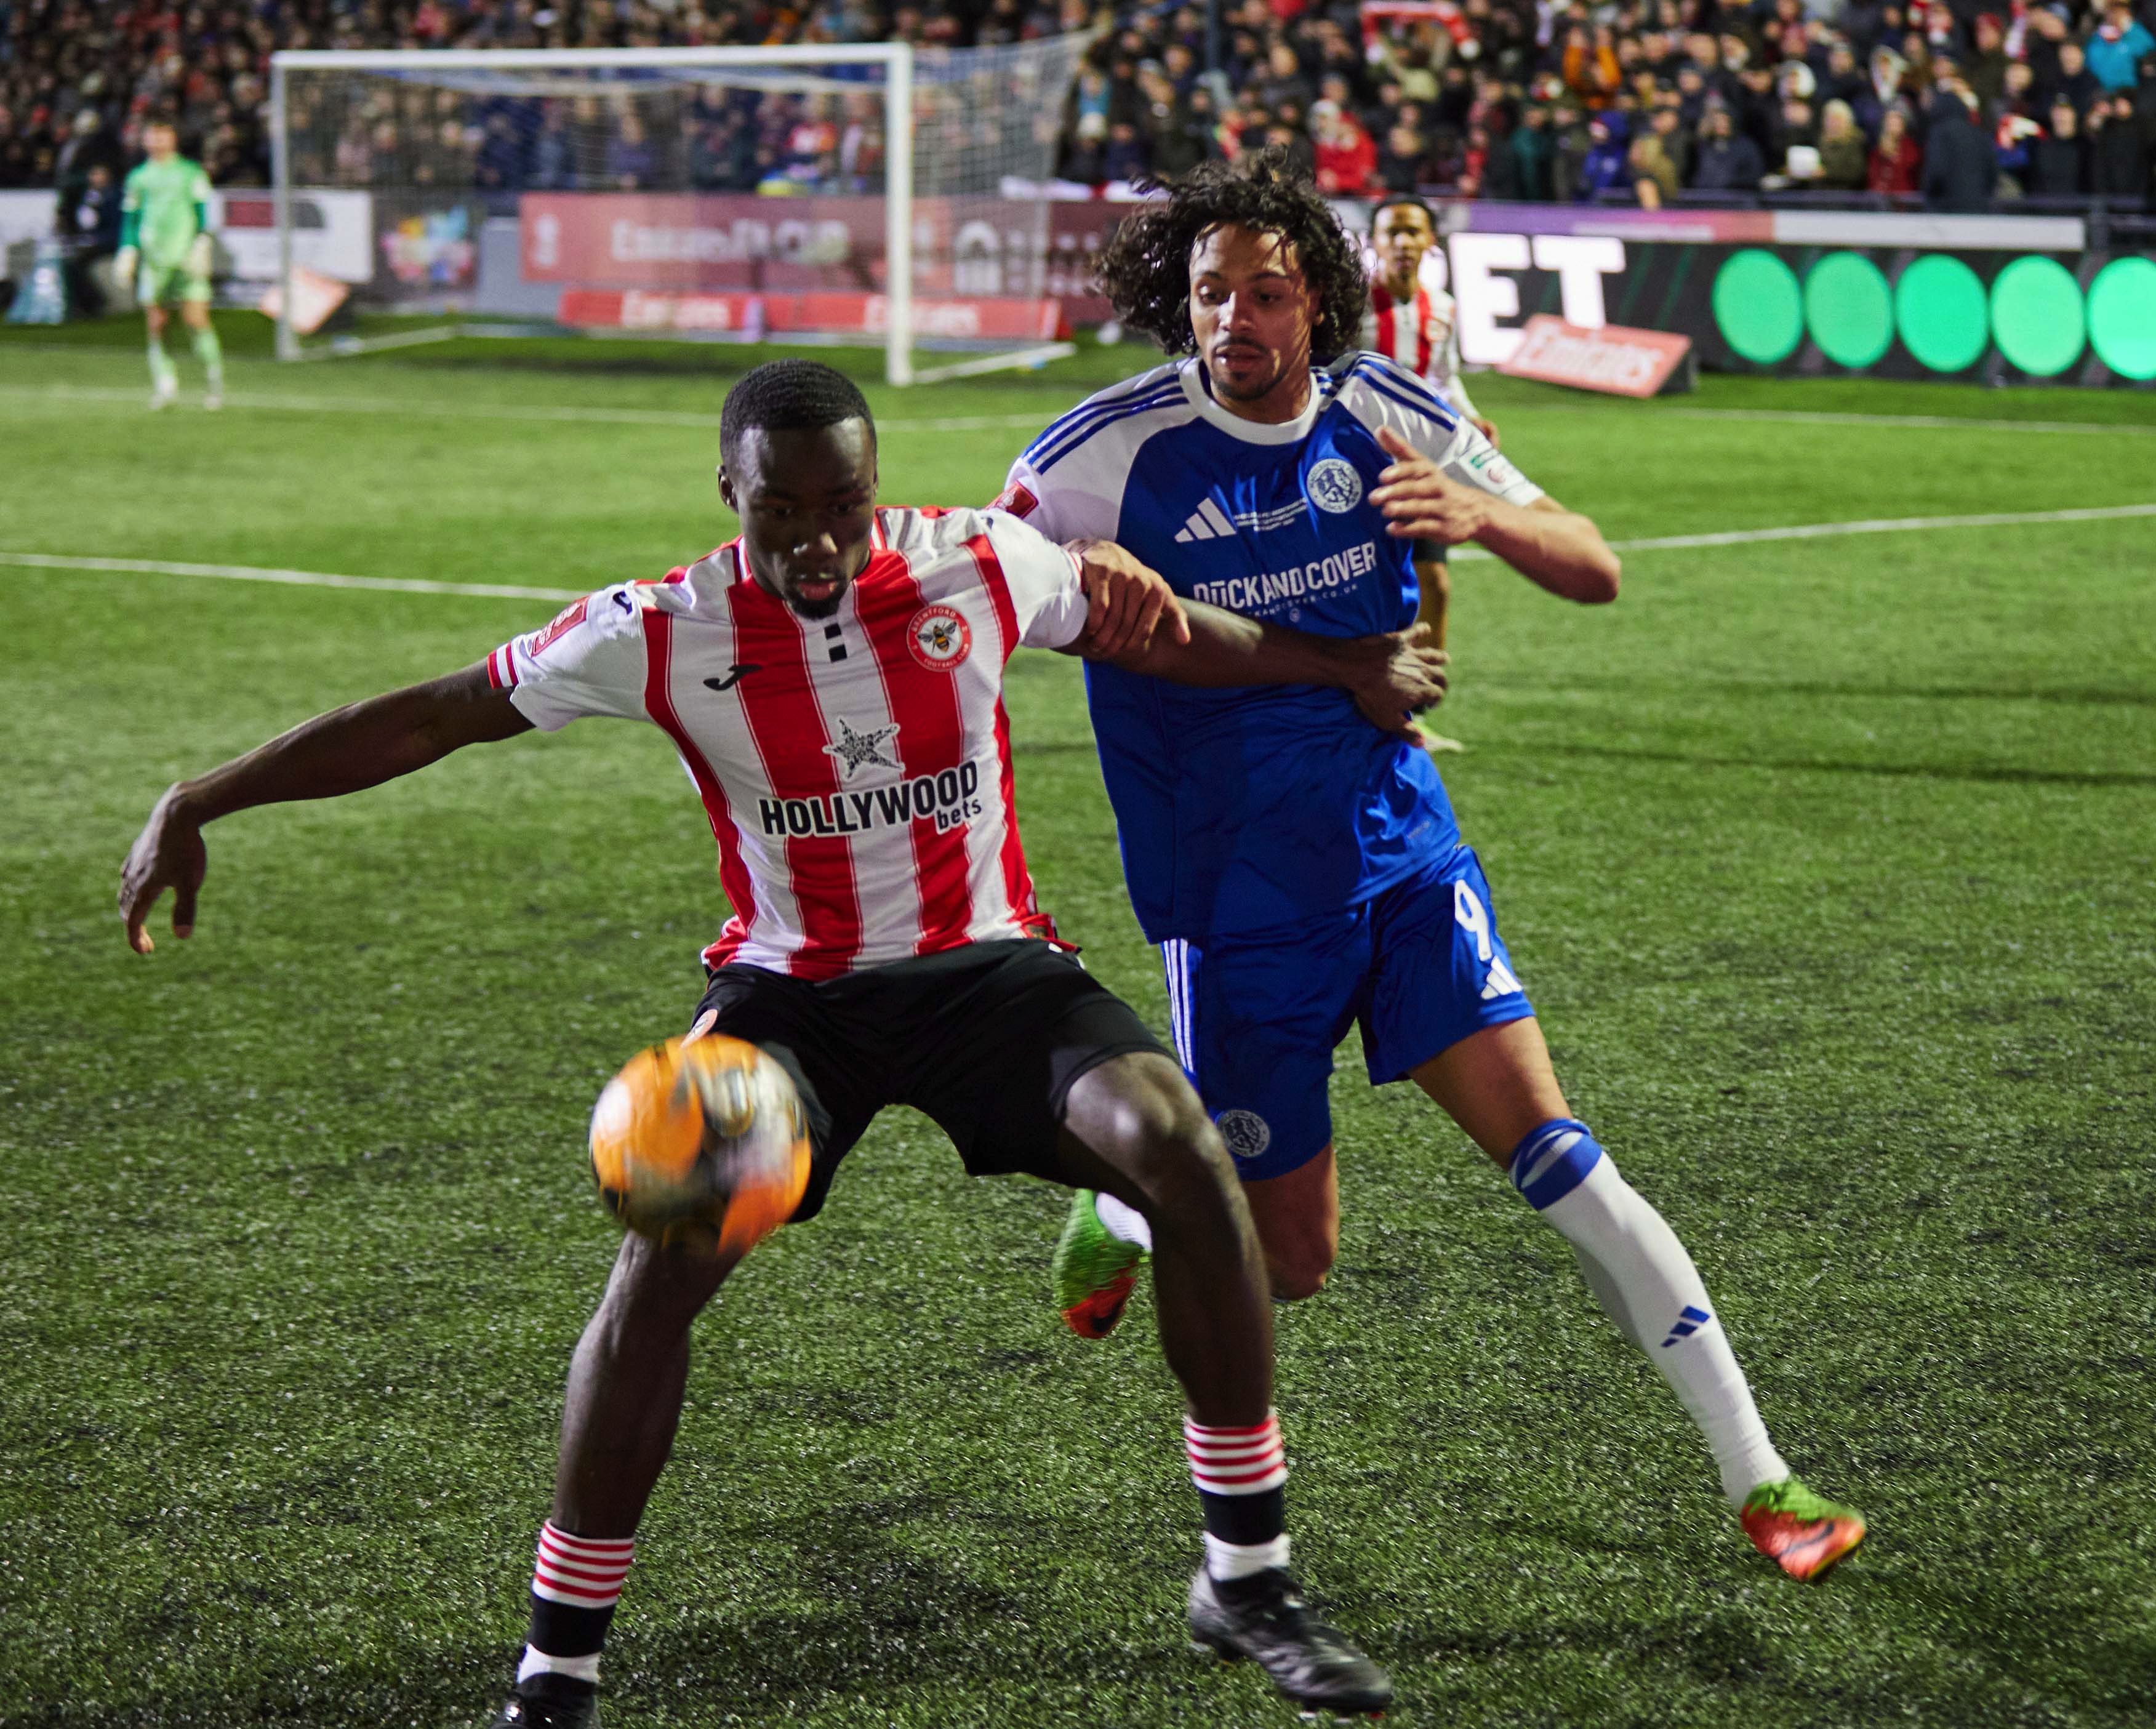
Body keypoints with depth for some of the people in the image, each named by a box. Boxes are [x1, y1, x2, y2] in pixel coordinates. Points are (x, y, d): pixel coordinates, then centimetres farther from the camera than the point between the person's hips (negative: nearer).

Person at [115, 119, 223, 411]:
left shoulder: (191, 173, 7)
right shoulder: (138, 177, 14)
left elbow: (202, 212, 4)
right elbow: (130, 219, 17)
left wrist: (201, 245, -7)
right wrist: (127, 255, 9)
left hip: (186, 256, -2)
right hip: (153, 258, 2)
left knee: (196, 318, -9)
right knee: (156, 324, -3)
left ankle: (216, 381, 2)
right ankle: (164, 386, 2)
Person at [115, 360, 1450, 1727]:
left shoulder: (984, 568, -9)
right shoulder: (662, 633, -13)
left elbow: (1165, 633, 10)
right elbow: (433, 716, -7)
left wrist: (1350, 671, 15)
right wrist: (200, 807, -10)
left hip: (986, 963, 1)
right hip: (792, 987, -1)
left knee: (1181, 1149, -24)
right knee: (664, 1256, -23)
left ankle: (1249, 1581, -8)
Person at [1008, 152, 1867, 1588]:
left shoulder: (1386, 416, -4)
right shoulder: (1113, 453, -13)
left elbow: (1596, 573, 0)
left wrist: (1484, 516, -23)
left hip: (1401, 856, 2)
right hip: (1235, 909, -2)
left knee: (1555, 1155, -11)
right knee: (1291, 1263, 4)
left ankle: (1756, 1478, -6)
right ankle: (1119, 1220, 39)